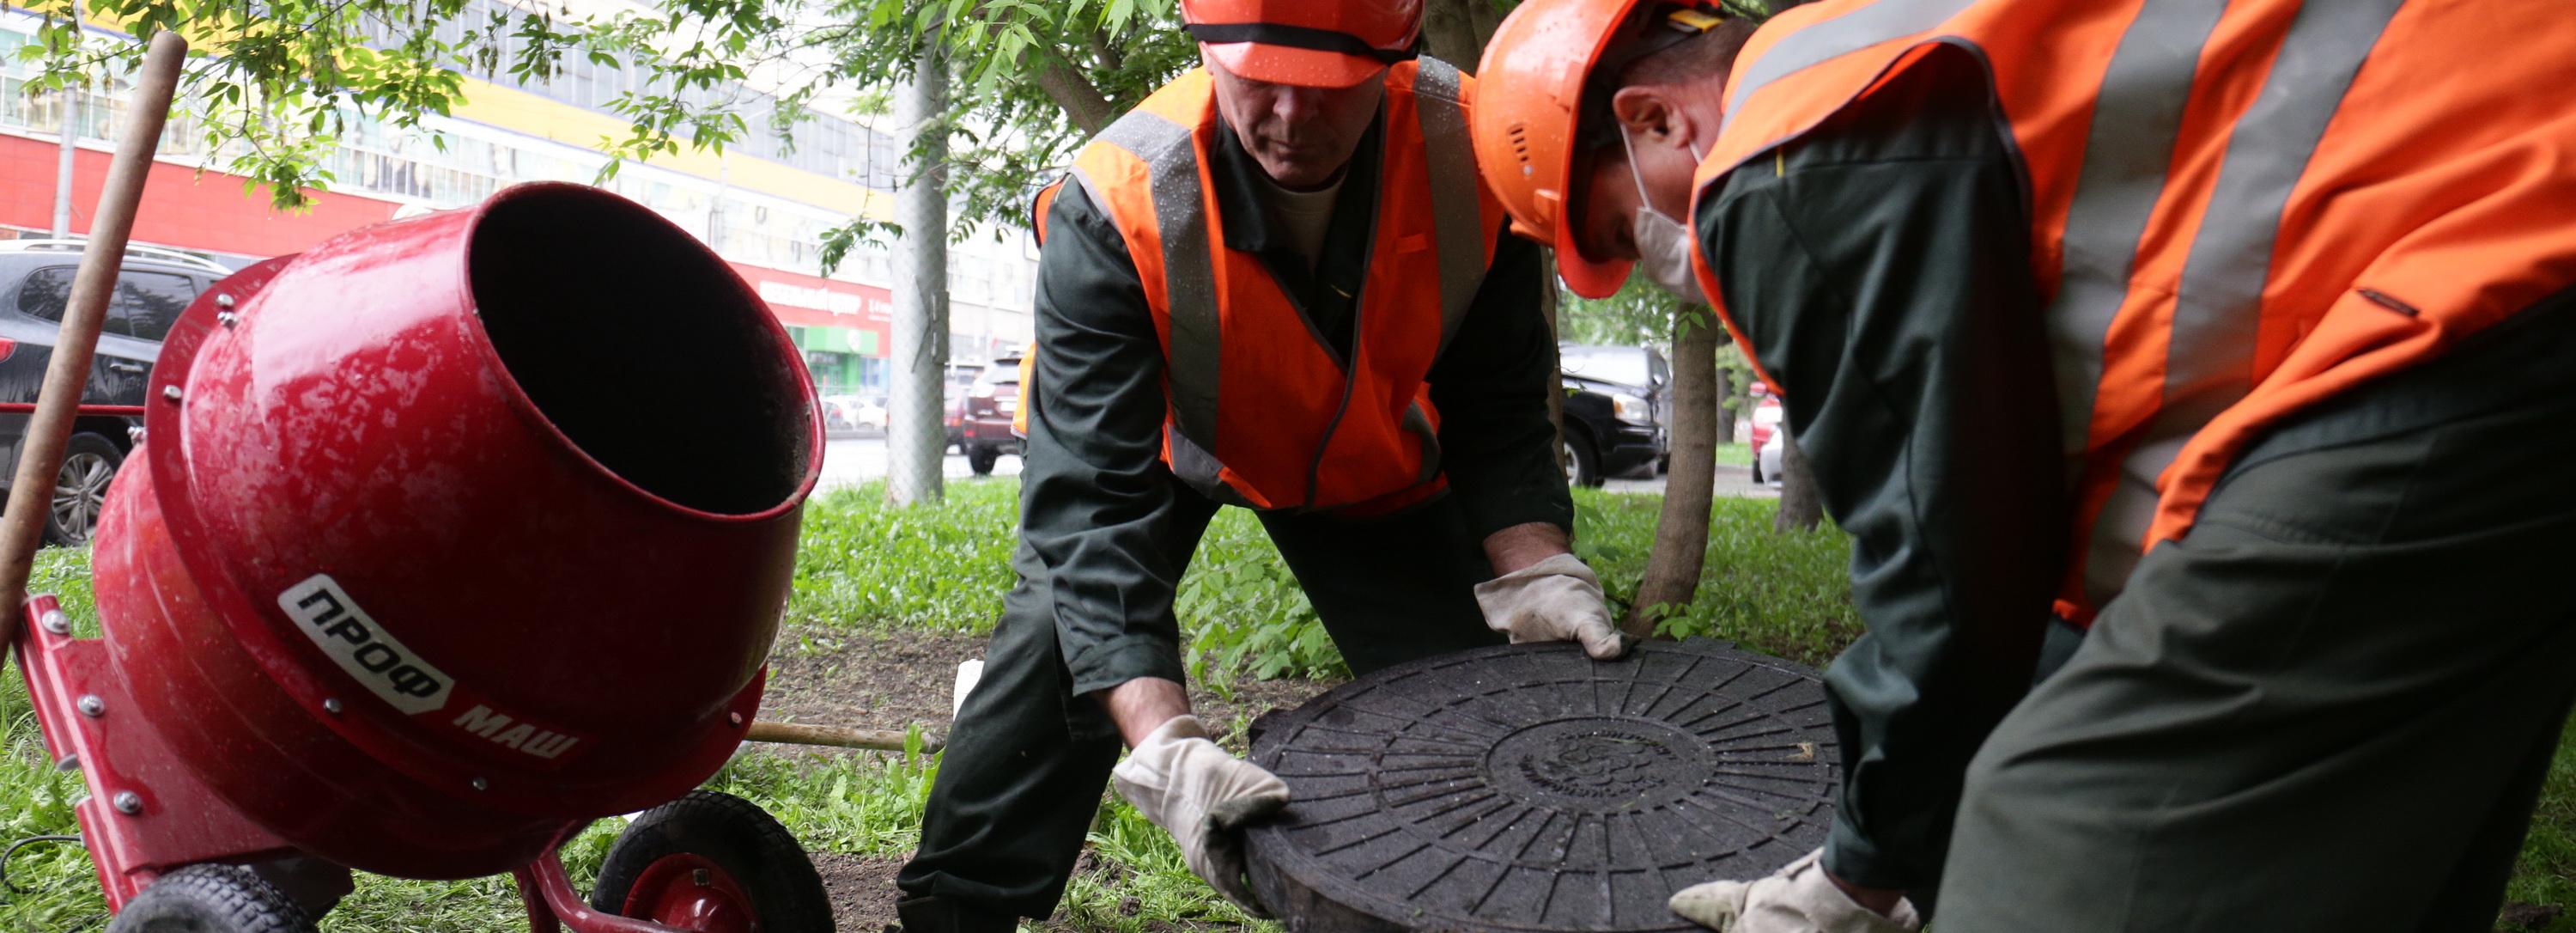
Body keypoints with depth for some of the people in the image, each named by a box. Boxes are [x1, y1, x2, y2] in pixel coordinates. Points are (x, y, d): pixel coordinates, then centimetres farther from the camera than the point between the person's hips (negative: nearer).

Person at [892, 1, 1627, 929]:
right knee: (1058, 643, -19)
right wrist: (1163, 739, -52)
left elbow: (1497, 409, -17)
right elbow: (1093, 496, -42)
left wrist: (1533, 569, -32)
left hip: (1369, 462, 2)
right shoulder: (1113, 210, -39)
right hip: (1166, 440, -2)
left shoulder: (1471, 155, -32)